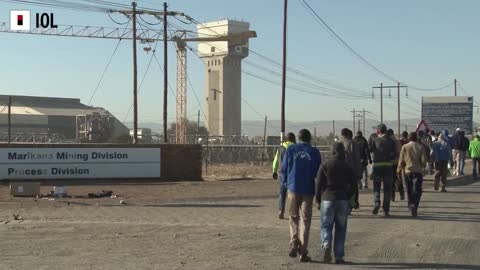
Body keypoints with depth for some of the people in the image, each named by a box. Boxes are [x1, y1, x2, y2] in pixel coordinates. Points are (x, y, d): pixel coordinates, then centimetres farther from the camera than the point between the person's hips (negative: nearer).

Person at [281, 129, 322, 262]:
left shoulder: (290, 150, 1)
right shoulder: (314, 152, 0)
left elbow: (284, 169, 2)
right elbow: (319, 172, 1)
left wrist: (286, 184, 16)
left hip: (293, 188, 1)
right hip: (308, 190, 0)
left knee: (294, 218, 16)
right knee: (305, 220, 5)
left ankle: (294, 243, -5)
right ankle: (303, 252, 3)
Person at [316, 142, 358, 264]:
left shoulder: (325, 166, -3)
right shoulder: (348, 167, 4)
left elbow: (318, 184, -4)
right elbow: (354, 186, 6)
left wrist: (318, 199, 10)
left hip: (327, 199, -1)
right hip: (343, 201, 2)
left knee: (326, 226, 8)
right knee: (341, 228, 8)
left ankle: (326, 244, -21)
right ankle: (339, 256, 7)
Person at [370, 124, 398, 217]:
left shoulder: (374, 140, -2)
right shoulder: (391, 141, 2)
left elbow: (369, 150, -5)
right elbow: (395, 154, -2)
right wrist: (389, 158, 13)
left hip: (377, 166, -1)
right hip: (388, 166, 1)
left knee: (376, 187, 10)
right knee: (387, 188, 7)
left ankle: (376, 202, -15)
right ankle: (386, 210, 5)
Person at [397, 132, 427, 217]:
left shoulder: (405, 147, 2)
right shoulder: (421, 147, 0)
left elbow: (401, 160, 2)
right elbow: (424, 160, -3)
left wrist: (399, 169, 19)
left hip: (408, 171, 2)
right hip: (418, 171, -2)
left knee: (409, 191, 13)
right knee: (417, 191, -4)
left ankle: (411, 206, 15)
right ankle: (414, 206, -21)